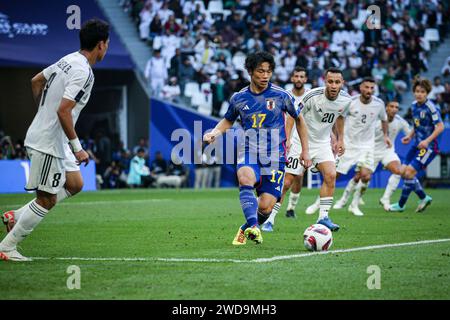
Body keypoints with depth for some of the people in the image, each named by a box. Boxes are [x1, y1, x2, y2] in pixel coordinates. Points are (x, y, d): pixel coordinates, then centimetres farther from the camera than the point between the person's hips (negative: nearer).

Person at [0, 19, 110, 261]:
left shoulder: (68, 60, 8)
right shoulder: (83, 73, -21)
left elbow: (36, 81, 21)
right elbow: (63, 111, -28)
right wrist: (77, 147, -22)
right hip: (49, 143, -10)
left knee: (75, 185, 16)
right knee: (47, 200, -1)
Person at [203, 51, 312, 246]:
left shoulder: (281, 96, -3)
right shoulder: (238, 98, 2)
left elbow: (299, 119, 11)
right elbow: (228, 120, 21)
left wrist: (305, 150, 11)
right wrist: (214, 133, 1)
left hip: (274, 156, -1)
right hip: (248, 152, 1)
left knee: (265, 207, -8)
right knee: (245, 178, -36)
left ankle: (246, 229, 24)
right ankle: (253, 226, -44)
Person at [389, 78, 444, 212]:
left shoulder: (430, 107, -17)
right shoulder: (414, 105, 7)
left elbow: (440, 126, -18)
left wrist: (427, 140, -27)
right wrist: (409, 136, 6)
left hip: (428, 146, -8)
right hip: (417, 144, 8)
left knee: (409, 172, -14)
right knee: (403, 172, 5)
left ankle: (401, 205, 0)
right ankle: (424, 198, 21)